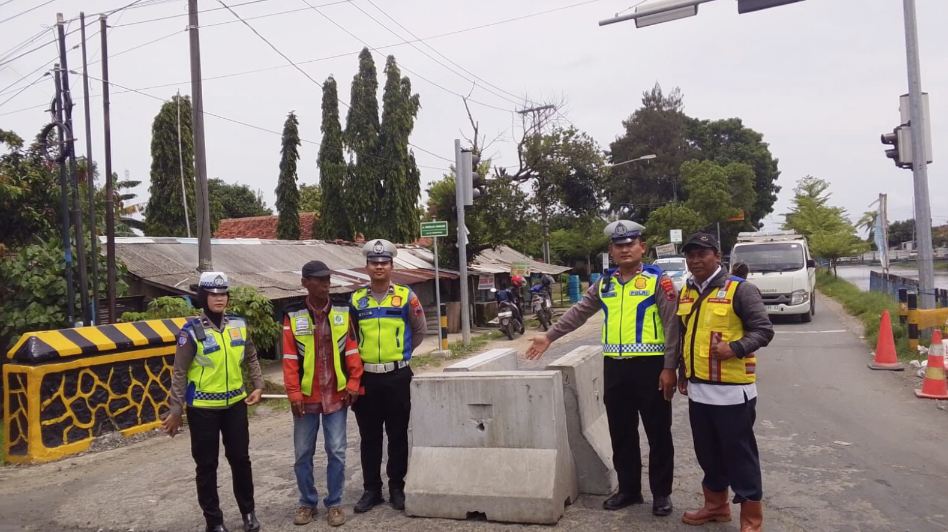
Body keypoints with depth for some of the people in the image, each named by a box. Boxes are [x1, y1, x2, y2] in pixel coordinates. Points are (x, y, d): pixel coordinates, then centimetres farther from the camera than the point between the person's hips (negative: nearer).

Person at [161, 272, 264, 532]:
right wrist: (175, 410, -11)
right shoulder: (192, 330, -12)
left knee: (240, 459, 13)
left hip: (235, 404, 4)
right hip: (202, 408, -4)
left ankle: (248, 511, 31)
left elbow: (251, 358, 13)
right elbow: (180, 372, -9)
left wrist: (258, 386, 3)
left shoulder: (238, 325, 1)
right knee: (207, 465, 8)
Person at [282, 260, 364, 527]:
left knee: (336, 451, 5)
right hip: (307, 396, 0)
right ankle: (307, 502, 25)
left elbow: (352, 350, 1)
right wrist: (294, 393, -8)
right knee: (303, 453, 9)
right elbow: (290, 359, -4)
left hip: (336, 394, 0)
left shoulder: (343, 312, 0)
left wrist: (353, 383, -4)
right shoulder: (293, 317, -4)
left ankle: (334, 503, 19)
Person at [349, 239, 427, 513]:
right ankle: (371, 490, 21)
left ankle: (397, 488, 20)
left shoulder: (406, 296, -2)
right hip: (367, 377, 2)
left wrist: (400, 353, 9)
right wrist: (364, 356, 6)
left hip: (397, 376, -2)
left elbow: (420, 330, 8)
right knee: (369, 437, 9)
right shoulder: (356, 299, 4)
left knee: (397, 436, 7)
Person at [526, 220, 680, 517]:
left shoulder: (658, 280, -5)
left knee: (658, 433, 7)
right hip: (615, 367, 5)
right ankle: (628, 489, 27)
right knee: (621, 433, 13)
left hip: (650, 365, -5)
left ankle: (661, 493, 21)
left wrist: (669, 368, -13)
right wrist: (549, 337, 13)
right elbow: (578, 313, 17)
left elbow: (672, 325, -9)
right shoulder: (604, 285, 10)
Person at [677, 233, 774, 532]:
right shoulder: (686, 293, 11)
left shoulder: (740, 290, -10)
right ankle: (716, 504, 34)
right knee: (708, 452, 17)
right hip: (698, 389, 7)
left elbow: (764, 330, -12)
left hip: (732, 389, -6)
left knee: (739, 453, 3)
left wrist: (735, 348, -27)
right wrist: (683, 373, 19)